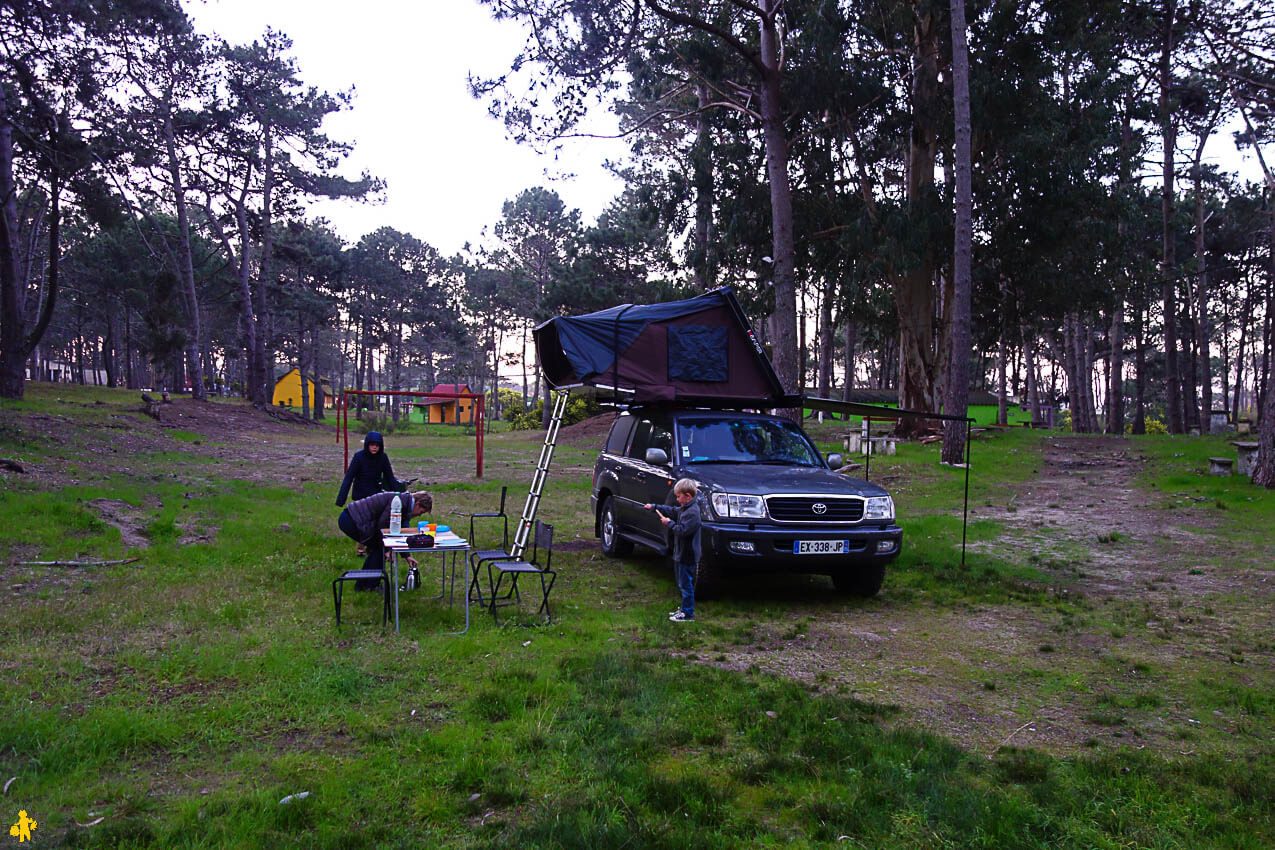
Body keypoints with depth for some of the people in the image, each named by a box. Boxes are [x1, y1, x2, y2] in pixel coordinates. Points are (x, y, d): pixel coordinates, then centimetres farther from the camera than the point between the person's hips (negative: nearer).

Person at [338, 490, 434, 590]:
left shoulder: (404, 501, 13)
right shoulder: (399, 501, -18)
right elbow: (381, 526, -17)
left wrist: (407, 555, 21)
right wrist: (386, 549, -8)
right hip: (350, 520, -10)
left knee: (378, 548, 16)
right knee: (380, 548, -2)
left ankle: (361, 584, 22)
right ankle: (371, 586, 4)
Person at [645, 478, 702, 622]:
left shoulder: (692, 512, -21)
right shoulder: (685, 508, 10)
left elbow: (683, 530, -27)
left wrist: (670, 523, -15)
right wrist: (654, 507, 24)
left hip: (687, 556, -10)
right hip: (680, 554, 10)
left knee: (686, 585, -4)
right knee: (682, 584, 18)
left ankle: (688, 614, 3)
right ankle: (684, 609, 28)